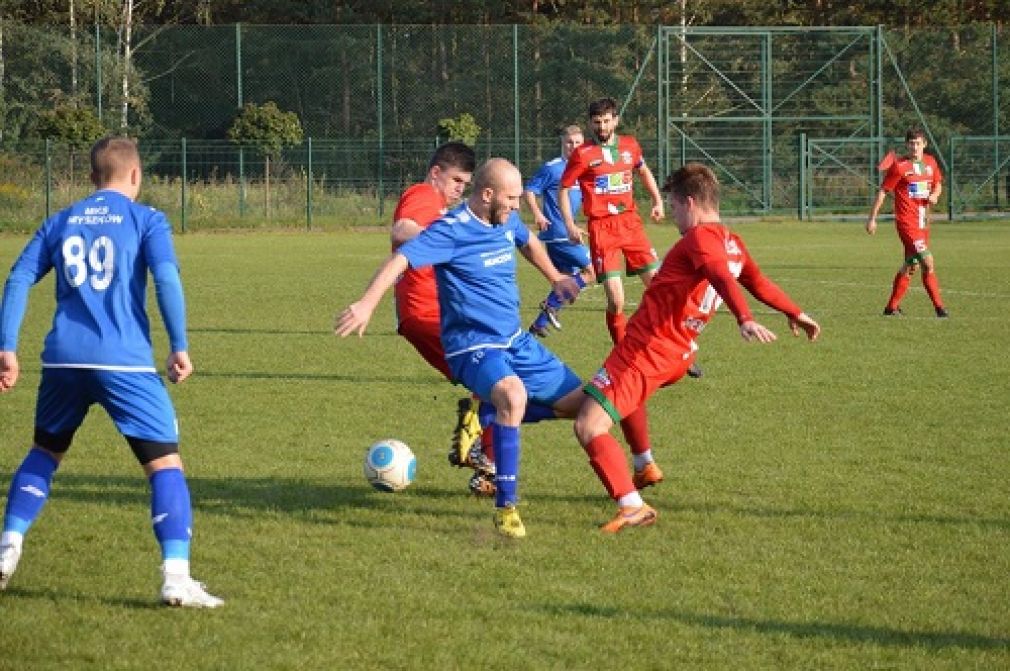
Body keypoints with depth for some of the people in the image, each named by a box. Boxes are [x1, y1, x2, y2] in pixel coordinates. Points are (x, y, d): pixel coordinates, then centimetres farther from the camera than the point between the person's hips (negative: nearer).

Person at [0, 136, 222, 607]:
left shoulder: (60, 222, 16)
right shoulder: (145, 219, 5)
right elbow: (166, 279, -9)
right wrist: (179, 348, -8)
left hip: (63, 360, 4)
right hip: (125, 363, -4)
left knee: (44, 452, 27)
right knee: (165, 464, -1)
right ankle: (176, 578, -15)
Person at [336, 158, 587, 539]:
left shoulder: (507, 221, 5)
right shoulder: (452, 231, -19)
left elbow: (528, 242, 29)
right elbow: (402, 258, -31)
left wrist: (555, 278, 37)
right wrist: (367, 303, -44)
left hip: (516, 341, 8)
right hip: (473, 346, -8)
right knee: (514, 394, -38)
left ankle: (497, 420, 22)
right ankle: (506, 507, -31)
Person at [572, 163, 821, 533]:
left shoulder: (700, 237, -15)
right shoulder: (733, 243, 11)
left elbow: (723, 277, -32)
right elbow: (760, 285, 25)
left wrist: (744, 319, -49)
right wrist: (797, 314, 43)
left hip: (645, 347, -10)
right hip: (677, 355, 10)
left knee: (588, 427, -17)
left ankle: (632, 506, -28)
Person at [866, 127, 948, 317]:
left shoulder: (931, 162, 9)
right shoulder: (899, 166, -9)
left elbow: (938, 184, 25)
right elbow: (883, 191, -5)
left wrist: (935, 195, 1)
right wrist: (872, 218, -6)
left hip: (923, 222, 7)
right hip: (906, 221, -7)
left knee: (910, 266, 12)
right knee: (928, 262, -16)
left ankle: (892, 307, 23)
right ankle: (939, 307, -11)